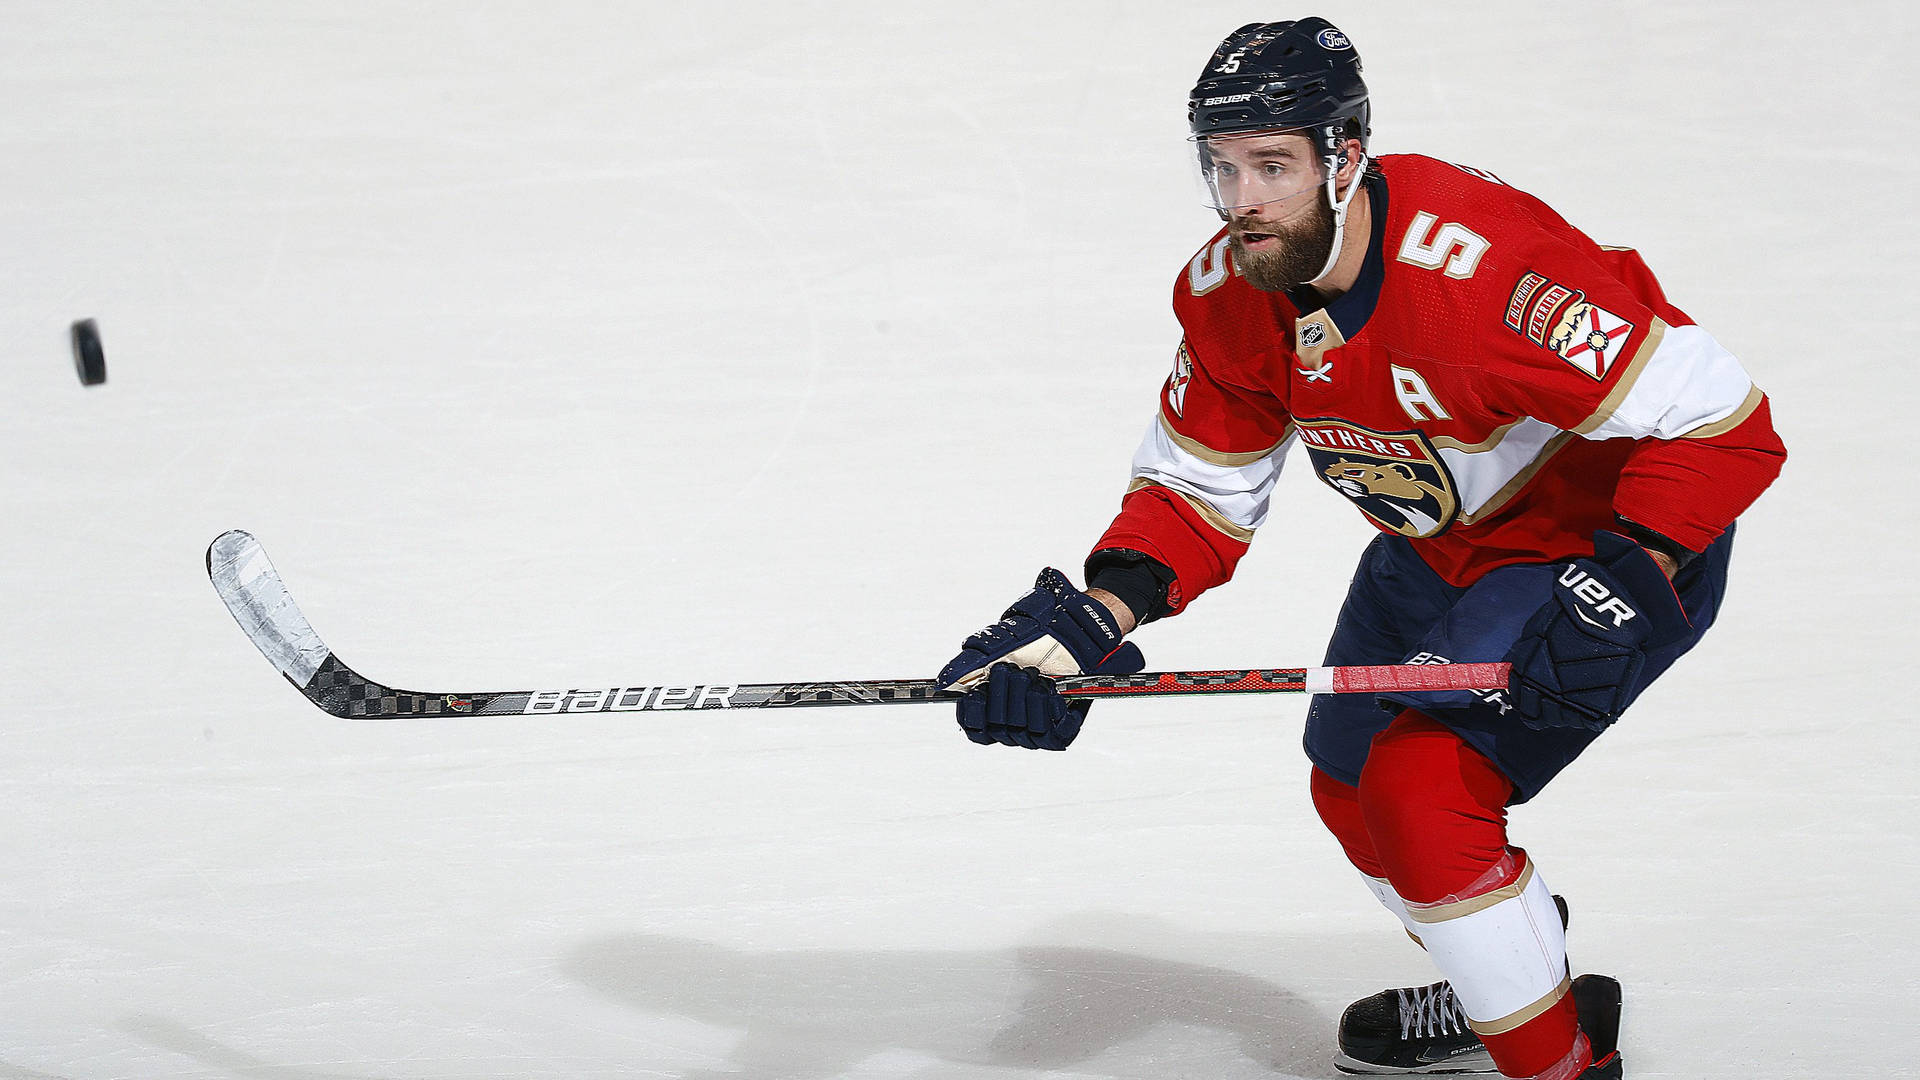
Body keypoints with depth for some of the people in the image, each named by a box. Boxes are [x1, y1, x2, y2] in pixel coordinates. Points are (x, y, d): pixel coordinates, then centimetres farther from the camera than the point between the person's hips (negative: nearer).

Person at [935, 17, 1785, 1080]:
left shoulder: (1479, 264, -37)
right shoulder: (1228, 292, -13)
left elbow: (1720, 419, -34)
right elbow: (1198, 489, -3)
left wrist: (1629, 585, -41)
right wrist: (1097, 612, -21)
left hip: (1612, 532, -9)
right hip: (1439, 543, 9)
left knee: (1423, 790, -20)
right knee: (1353, 787, 20)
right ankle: (1496, 992, 47)